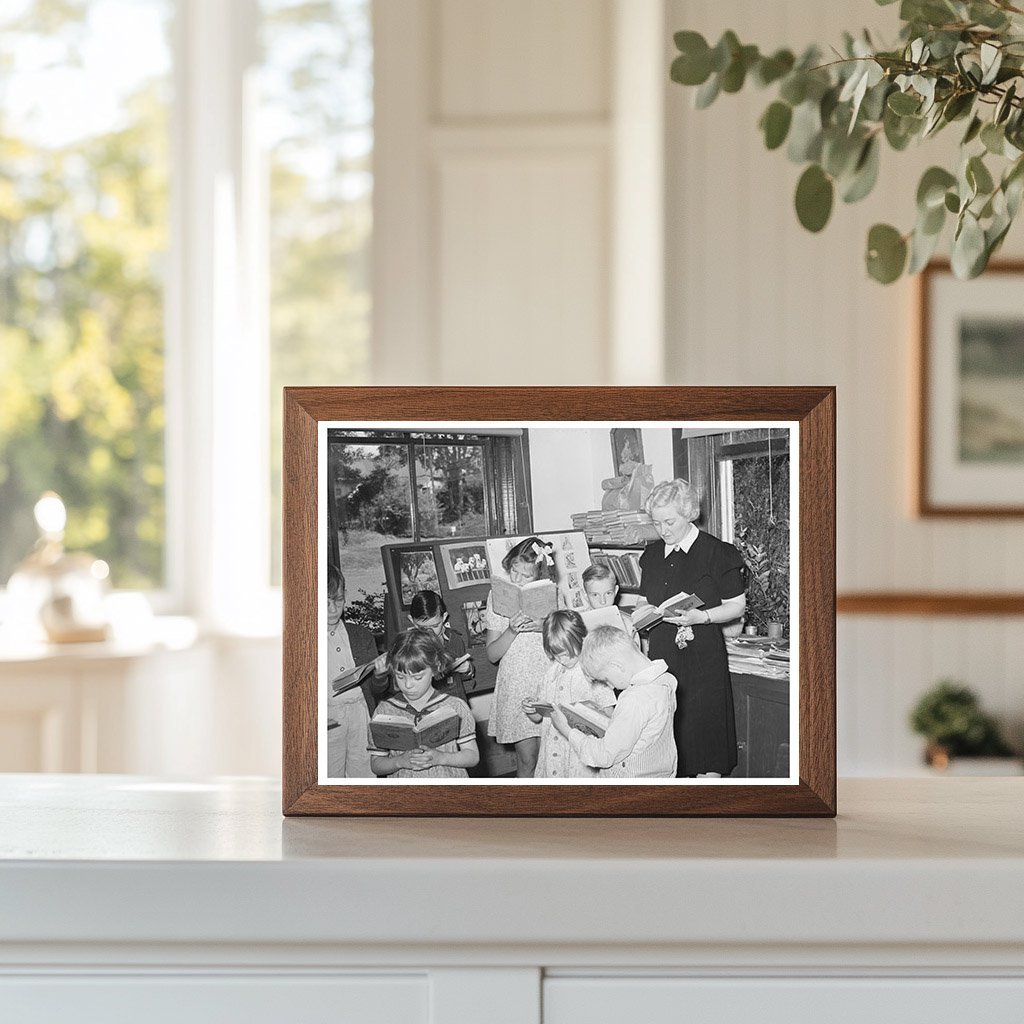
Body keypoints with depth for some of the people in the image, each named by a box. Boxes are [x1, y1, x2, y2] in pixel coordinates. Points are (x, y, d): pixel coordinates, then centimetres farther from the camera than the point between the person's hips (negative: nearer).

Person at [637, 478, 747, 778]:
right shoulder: (652, 555, 12)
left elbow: (736, 606, -3)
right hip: (660, 651, 5)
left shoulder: (717, 553, -5)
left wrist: (702, 616, -19)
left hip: (702, 655, -5)